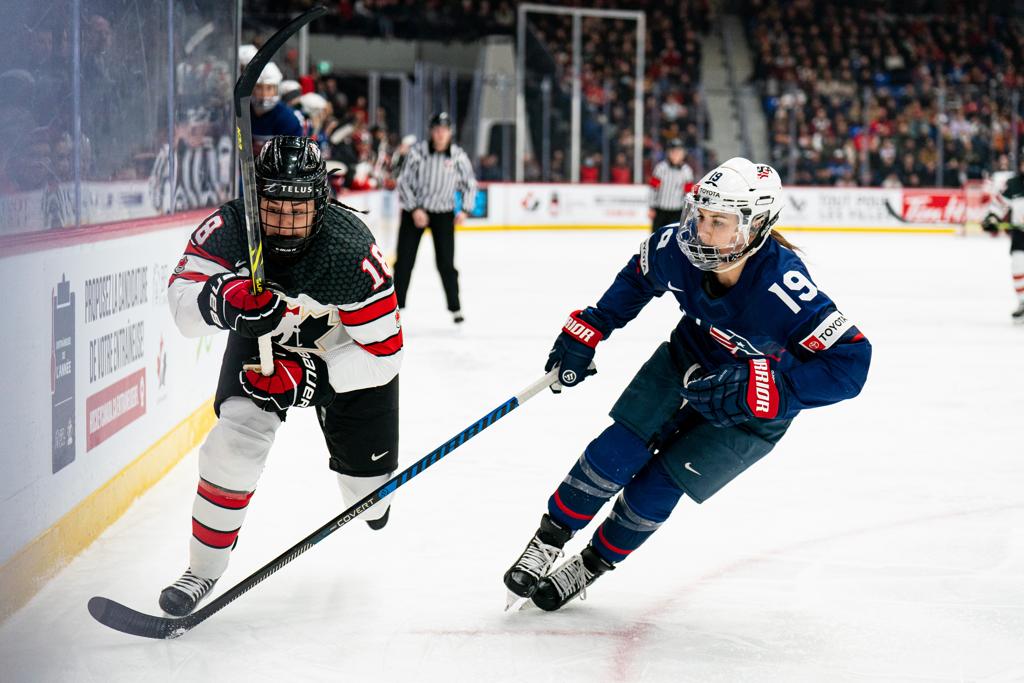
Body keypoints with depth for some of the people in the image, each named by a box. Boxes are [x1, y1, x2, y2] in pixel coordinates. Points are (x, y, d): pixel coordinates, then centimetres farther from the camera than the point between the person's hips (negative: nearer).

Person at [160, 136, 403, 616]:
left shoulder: (351, 252, -37)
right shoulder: (230, 229, -30)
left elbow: (384, 354, -31)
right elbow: (182, 299, -33)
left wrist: (309, 376, -39)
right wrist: (224, 297, -55)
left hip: (345, 353, -1)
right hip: (262, 341, 1)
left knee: (368, 480, 11)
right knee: (235, 439, -24)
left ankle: (370, 497, 53)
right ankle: (203, 569, -8)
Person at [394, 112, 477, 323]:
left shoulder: (458, 155, -8)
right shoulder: (418, 151, -14)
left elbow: (469, 183, 6)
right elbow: (404, 181, -8)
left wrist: (464, 209, -4)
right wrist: (415, 209, -14)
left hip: (443, 213, 1)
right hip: (414, 211, 0)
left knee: (446, 263, -2)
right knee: (404, 260, 2)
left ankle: (455, 308, 10)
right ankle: (395, 304, 14)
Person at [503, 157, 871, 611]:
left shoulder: (782, 288, -40)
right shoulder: (681, 248, -24)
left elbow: (849, 364, -42)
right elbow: (638, 277, 1)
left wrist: (757, 389, -46)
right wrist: (587, 332, 0)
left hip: (751, 414, -4)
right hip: (686, 362, 4)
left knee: (657, 486, -6)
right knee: (616, 454, -8)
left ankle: (590, 566, 19)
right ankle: (548, 542, 14)